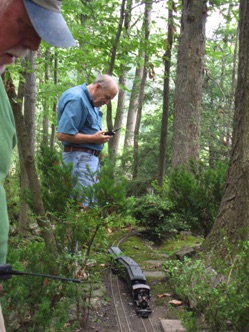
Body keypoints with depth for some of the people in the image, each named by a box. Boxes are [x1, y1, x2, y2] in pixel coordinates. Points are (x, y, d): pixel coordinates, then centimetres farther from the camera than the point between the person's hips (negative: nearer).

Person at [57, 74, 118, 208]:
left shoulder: (92, 102, 14)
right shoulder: (77, 98, -16)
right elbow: (62, 134, -22)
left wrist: (99, 136, 4)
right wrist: (93, 139, -17)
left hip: (91, 156, 10)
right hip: (79, 156, -10)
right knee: (83, 206, -9)